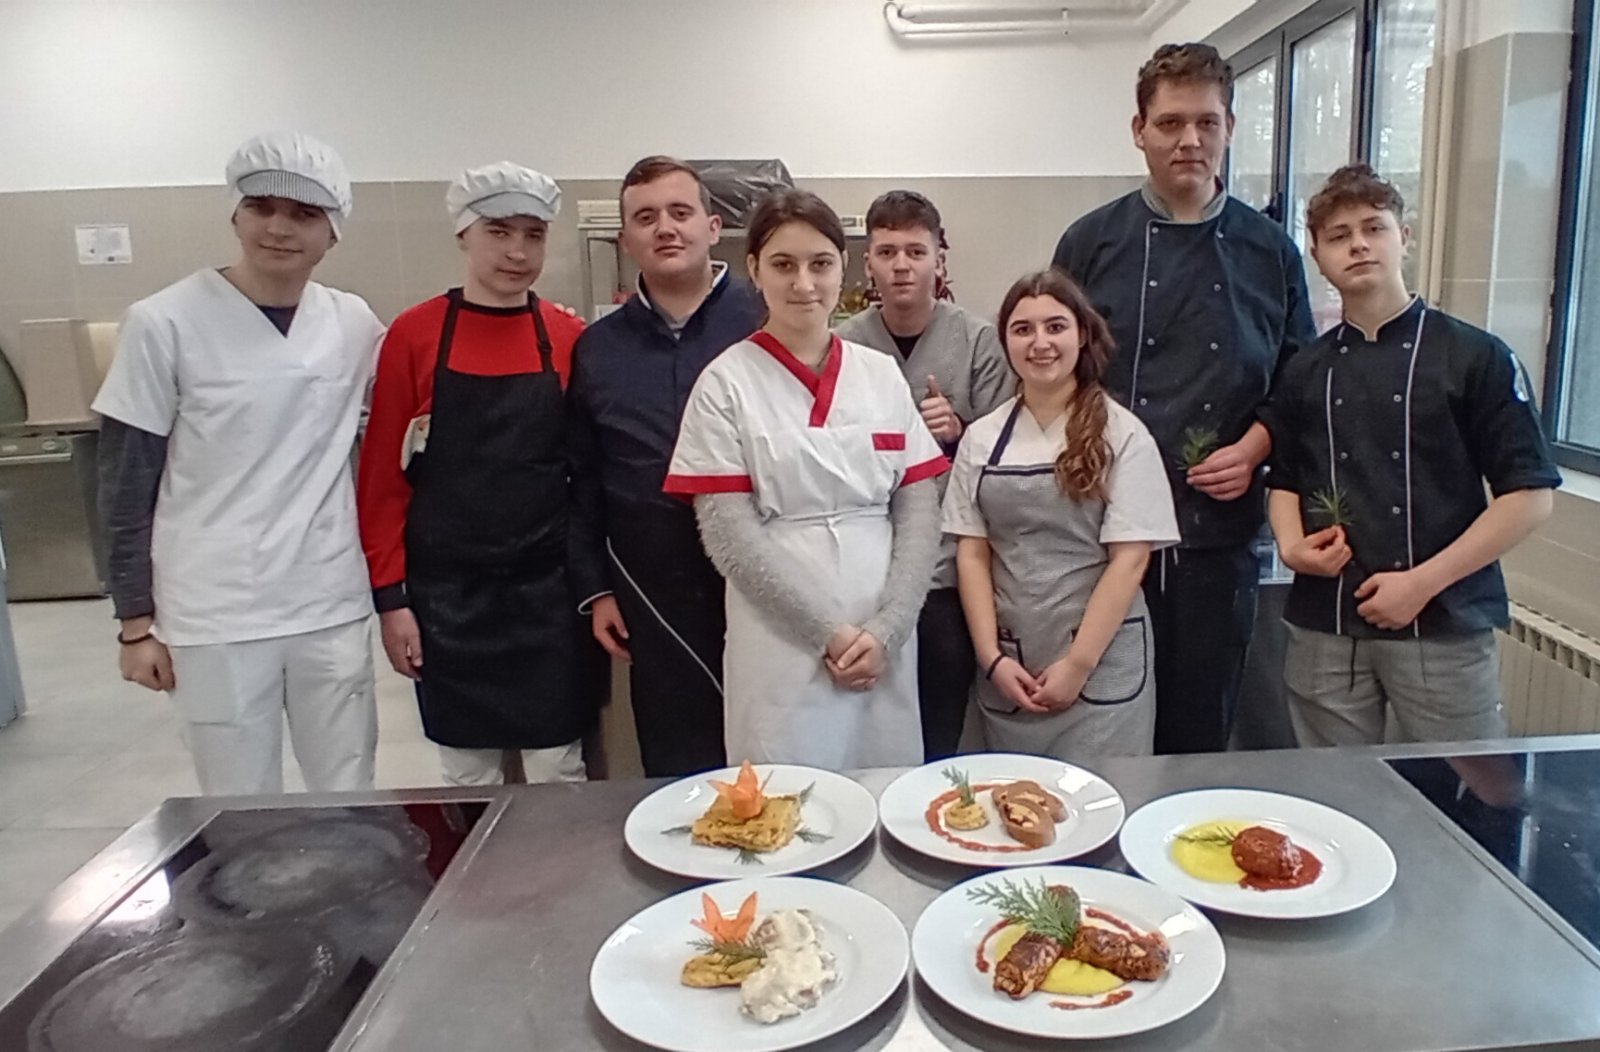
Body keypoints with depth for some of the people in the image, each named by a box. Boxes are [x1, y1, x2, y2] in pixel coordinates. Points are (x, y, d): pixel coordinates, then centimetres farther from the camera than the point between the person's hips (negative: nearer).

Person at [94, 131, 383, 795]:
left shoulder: (354, 324, 1)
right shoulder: (165, 324, -8)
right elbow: (126, 487, -3)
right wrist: (136, 620, -2)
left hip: (333, 609, 3)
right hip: (213, 619, -3)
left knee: (350, 805, 14)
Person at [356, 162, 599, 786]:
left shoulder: (570, 339, 0)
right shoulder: (414, 335, -3)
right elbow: (383, 475, -1)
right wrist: (390, 596, -4)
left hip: (549, 591, 1)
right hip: (447, 596, 0)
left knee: (559, 774, 10)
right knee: (468, 777, 13)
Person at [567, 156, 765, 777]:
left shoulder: (766, 324, -3)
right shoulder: (597, 348, 8)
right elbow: (583, 481, 12)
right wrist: (594, 589, 9)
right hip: (651, 600, 3)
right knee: (675, 773, 14)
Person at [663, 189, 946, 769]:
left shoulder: (882, 375, 6)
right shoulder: (726, 383, -4)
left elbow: (920, 514, 3)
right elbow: (728, 535, -9)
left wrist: (886, 631, -8)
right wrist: (826, 631, -12)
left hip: (884, 643, 3)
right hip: (781, 648, -3)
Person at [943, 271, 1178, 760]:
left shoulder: (1122, 435, -2)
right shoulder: (982, 438, 5)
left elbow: (1130, 558, -7)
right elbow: (971, 553, 4)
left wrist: (1078, 664, -11)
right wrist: (991, 658, -4)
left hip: (1101, 665, -2)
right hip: (1007, 669, 3)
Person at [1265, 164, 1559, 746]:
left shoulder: (1475, 358, -2)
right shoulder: (1305, 371, 9)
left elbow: (1528, 495, -5)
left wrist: (1423, 581, -13)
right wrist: (1292, 545, -3)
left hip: (1443, 627, -3)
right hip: (1324, 628, 3)